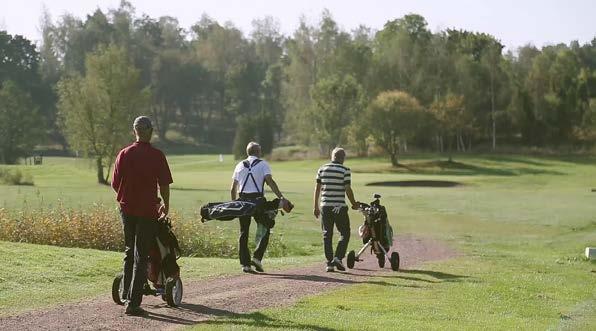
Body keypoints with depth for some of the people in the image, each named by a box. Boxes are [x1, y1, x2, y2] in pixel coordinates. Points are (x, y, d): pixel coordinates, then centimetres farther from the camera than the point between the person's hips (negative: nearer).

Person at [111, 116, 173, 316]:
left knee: (129, 251, 21)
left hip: (127, 208, 3)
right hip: (148, 210, -3)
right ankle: (133, 303, -4)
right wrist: (165, 205, 12)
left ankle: (127, 294, 27)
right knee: (141, 256, -1)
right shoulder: (157, 156, -9)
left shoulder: (124, 154, 0)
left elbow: (115, 184, 4)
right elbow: (164, 185, -6)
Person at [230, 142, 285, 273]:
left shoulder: (240, 165, 16)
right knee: (265, 229, 7)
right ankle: (257, 257, -8)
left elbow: (233, 189, 16)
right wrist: (281, 197, -17)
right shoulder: (263, 164, 4)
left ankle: (245, 263, 5)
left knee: (243, 232, 8)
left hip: (242, 200, 4)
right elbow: (270, 181, -11)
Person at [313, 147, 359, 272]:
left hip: (325, 206, 4)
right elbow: (348, 190, -7)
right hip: (339, 207, -4)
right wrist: (354, 204, 7)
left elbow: (317, 188, 7)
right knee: (345, 233, 8)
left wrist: (316, 206, 13)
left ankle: (329, 263, 6)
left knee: (327, 235, 7)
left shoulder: (322, 169, 6)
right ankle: (337, 257, -7)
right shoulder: (345, 170, -5)